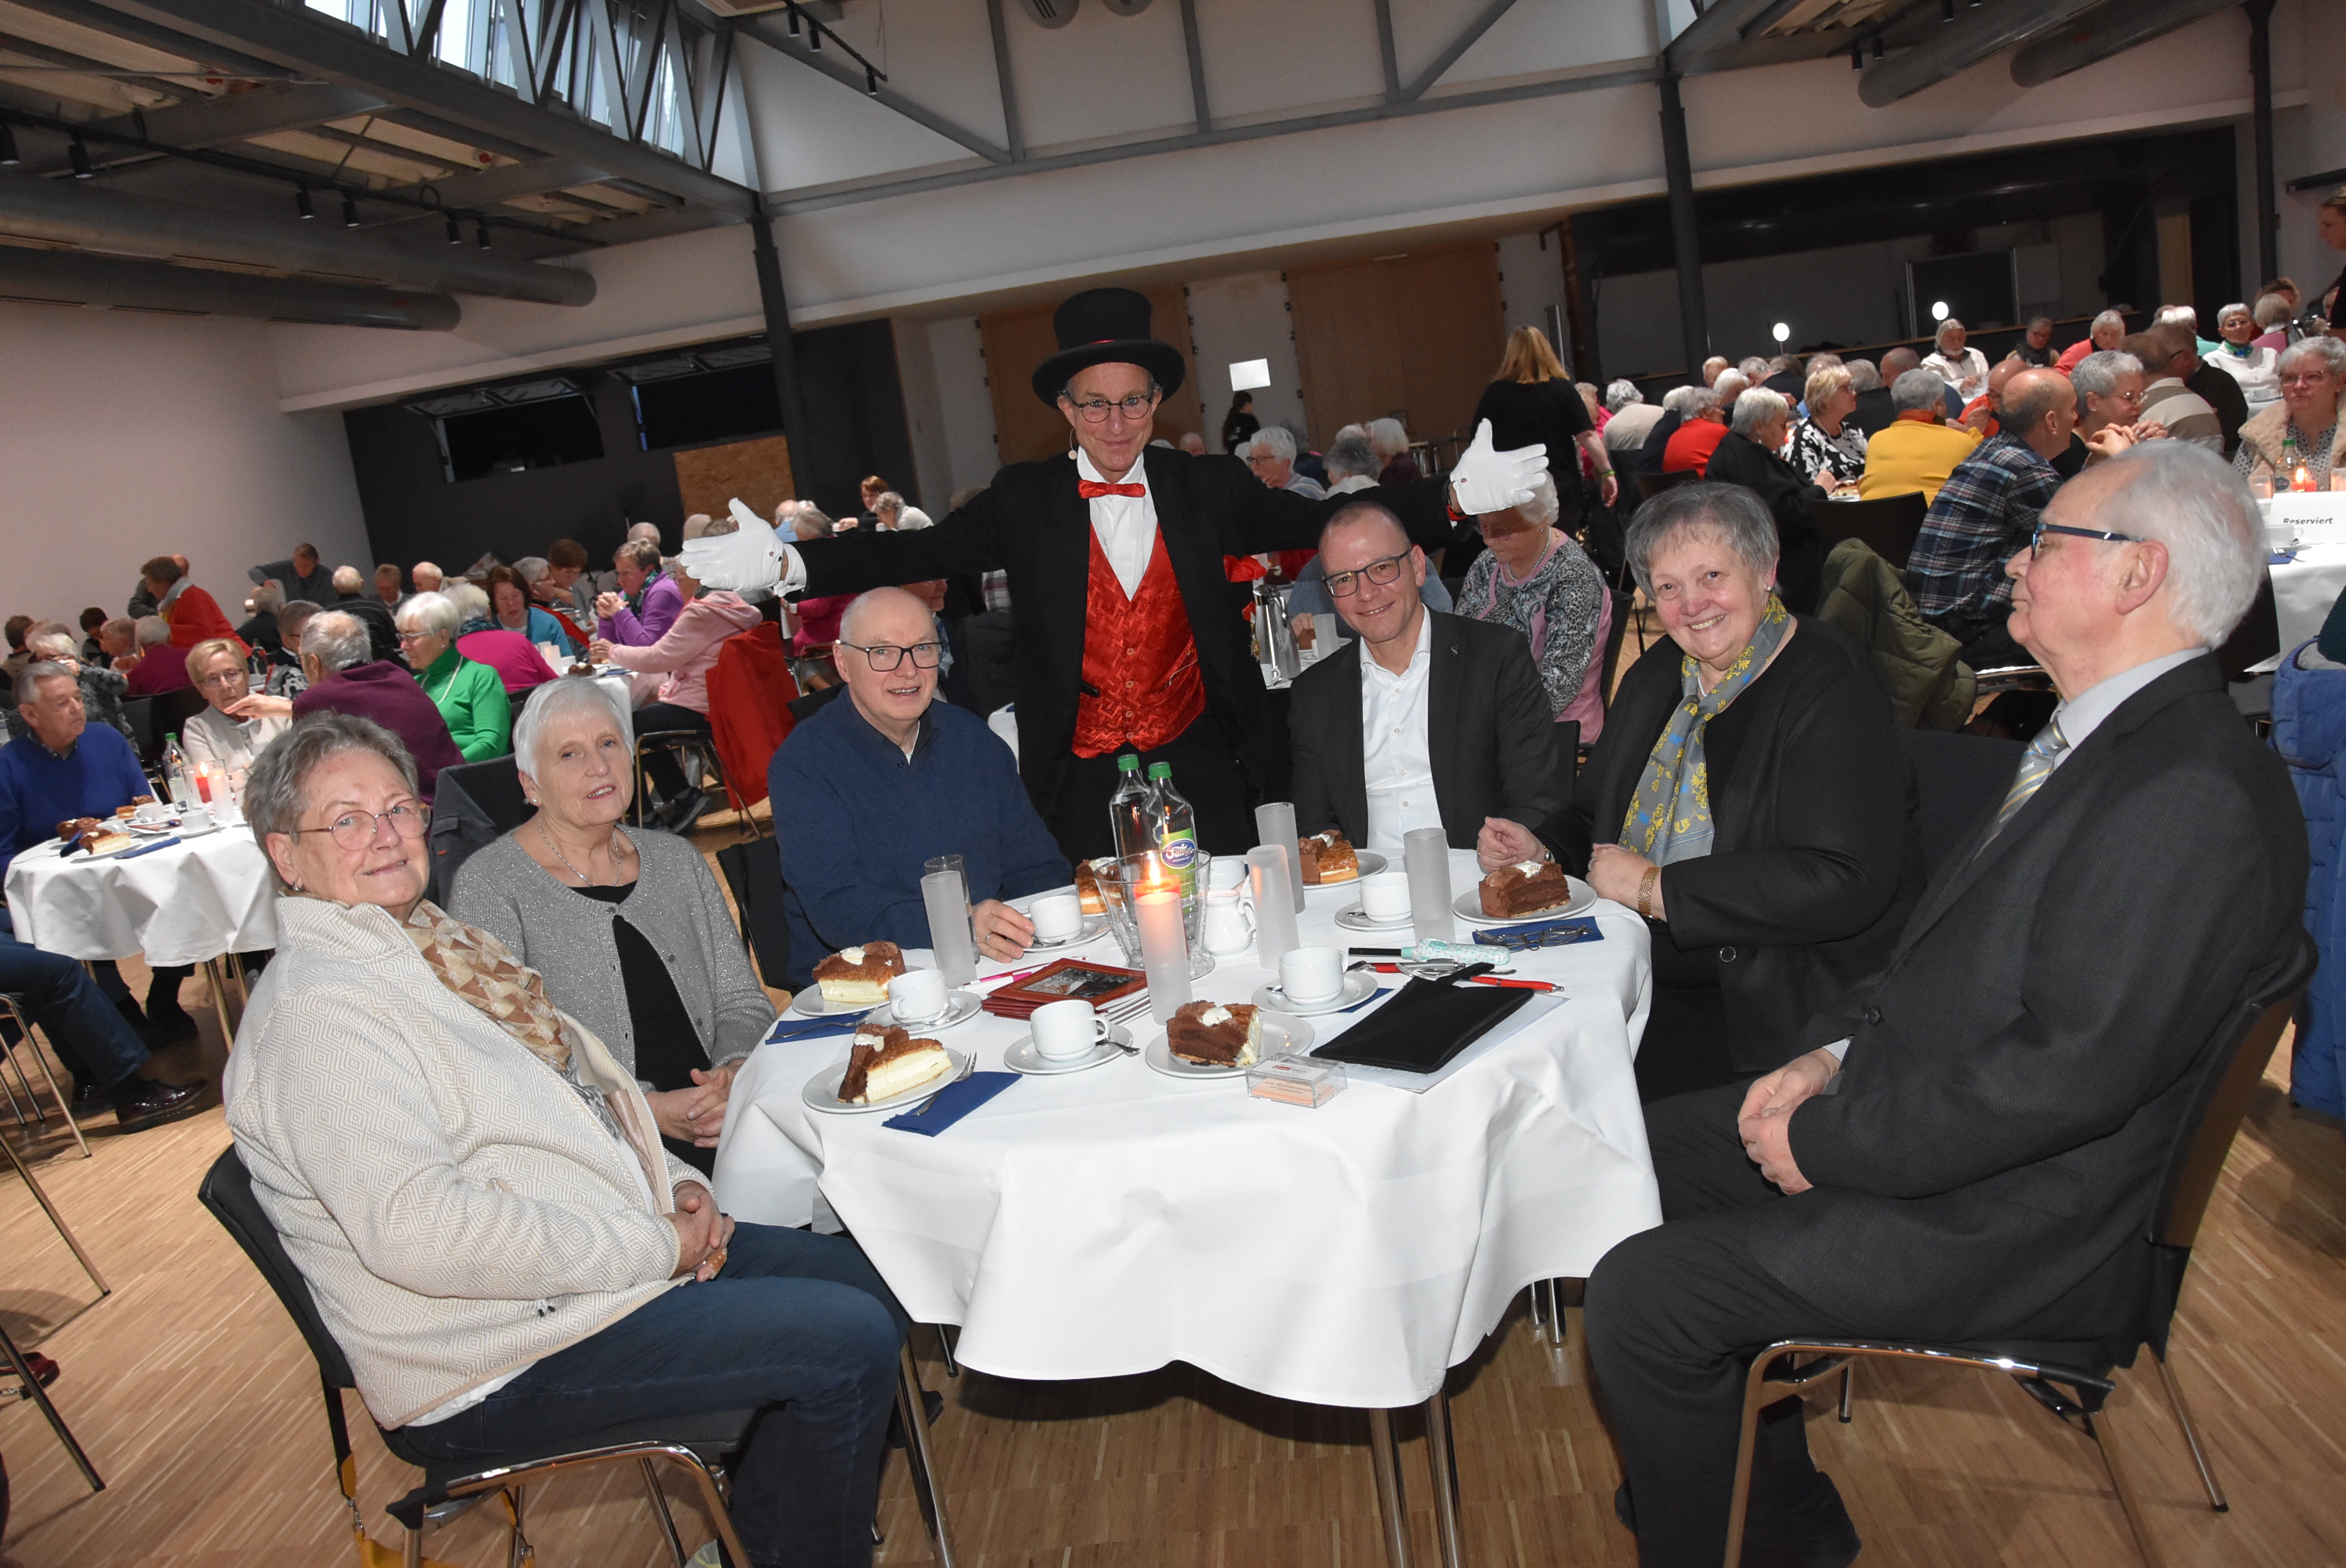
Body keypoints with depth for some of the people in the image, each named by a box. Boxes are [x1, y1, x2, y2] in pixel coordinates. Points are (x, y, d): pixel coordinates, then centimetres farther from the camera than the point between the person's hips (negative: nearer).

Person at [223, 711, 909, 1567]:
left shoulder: (431, 939, 10)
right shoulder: (314, 1009, -20)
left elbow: (572, 1082, 19)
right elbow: (418, 1232, -30)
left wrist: (669, 1182, 1)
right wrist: (652, 1248, -23)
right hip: (499, 1362, -10)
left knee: (868, 1279, 10)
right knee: (853, 1345, -15)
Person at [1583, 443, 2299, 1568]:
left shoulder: (2195, 797, -25)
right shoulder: (2095, 738, 9)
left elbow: (2071, 1071, -29)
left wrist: (1827, 1136, -19)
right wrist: (1837, 1055, 2)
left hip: (2011, 1226, -10)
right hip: (1909, 1115, 10)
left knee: (1640, 1297, -16)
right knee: (1653, 1147, 13)